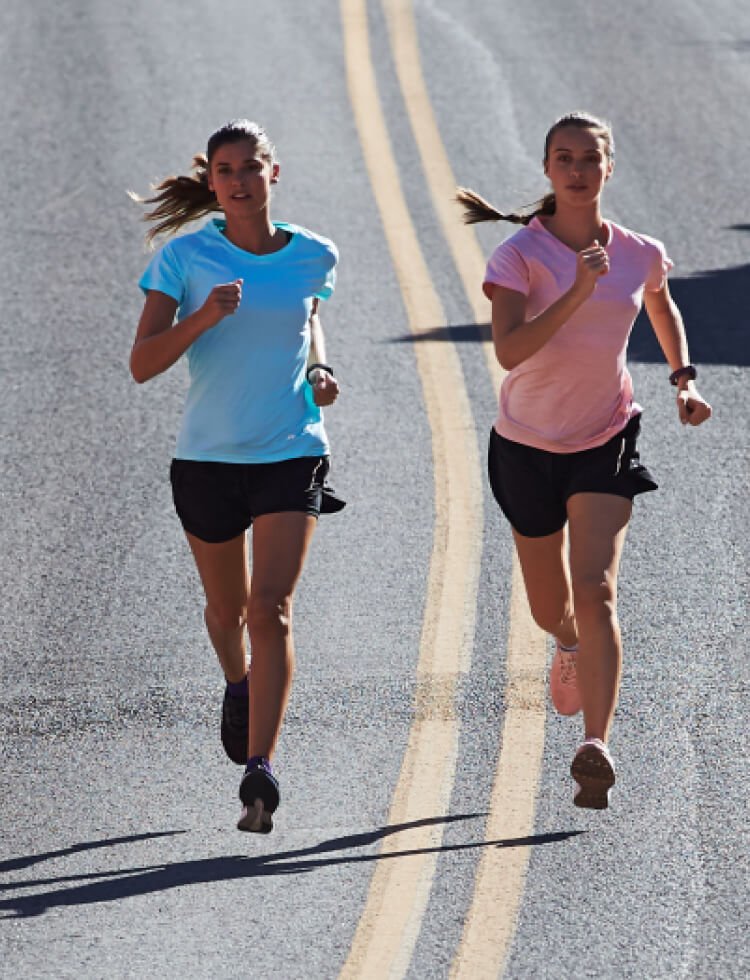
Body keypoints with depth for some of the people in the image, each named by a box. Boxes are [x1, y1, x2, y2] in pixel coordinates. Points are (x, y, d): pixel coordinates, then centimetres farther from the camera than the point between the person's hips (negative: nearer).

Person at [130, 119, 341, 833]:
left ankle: (258, 768, -19)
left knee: (272, 608, -15)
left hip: (291, 453, -1)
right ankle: (239, 685, 52)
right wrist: (203, 318, -26)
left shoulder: (312, 256, 1)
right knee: (227, 607, 18)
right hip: (208, 457, 1)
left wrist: (318, 370, 6)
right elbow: (142, 364, -11)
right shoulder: (186, 257, -6)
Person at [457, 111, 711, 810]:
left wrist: (684, 379, 7)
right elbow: (508, 351, -28)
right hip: (528, 444, 0)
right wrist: (577, 293, -36)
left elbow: (663, 311, 20)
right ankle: (571, 646, 52)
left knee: (595, 592, -18)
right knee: (551, 610, 14)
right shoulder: (520, 254, -15)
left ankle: (595, 749, -25)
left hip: (606, 442, 0)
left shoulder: (639, 254, -4)